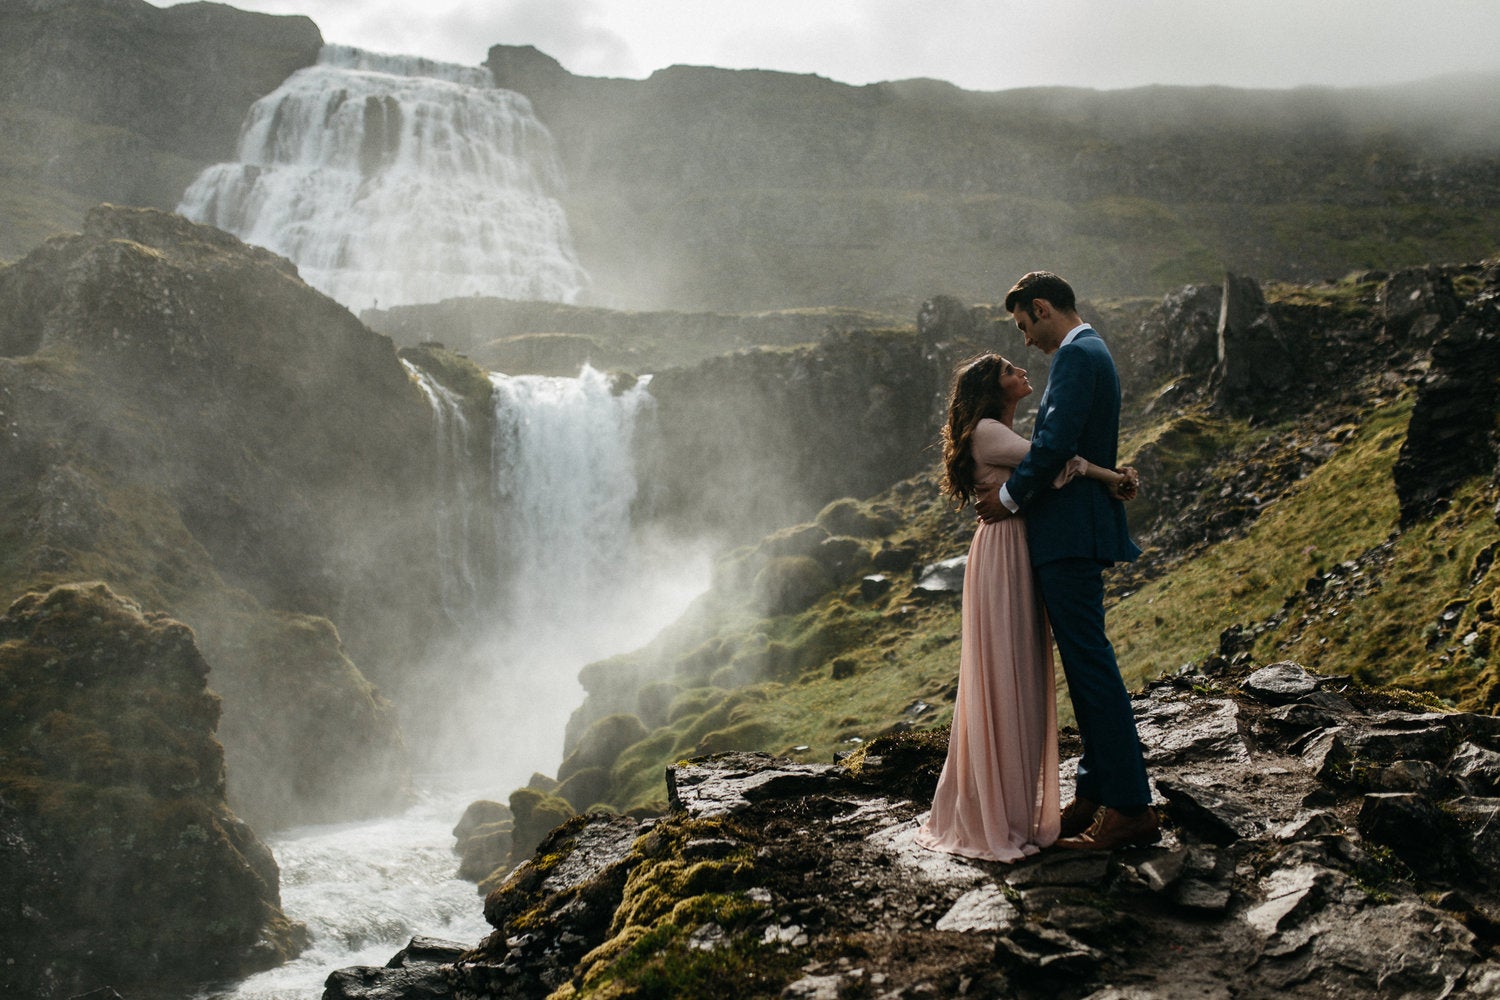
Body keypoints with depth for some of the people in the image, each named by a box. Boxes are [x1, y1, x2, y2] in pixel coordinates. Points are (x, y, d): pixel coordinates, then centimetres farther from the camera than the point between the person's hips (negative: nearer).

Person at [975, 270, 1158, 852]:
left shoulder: (1078, 355, -12)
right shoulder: (1087, 353, 21)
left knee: (1091, 665, -8)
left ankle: (1130, 808, -4)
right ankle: (1095, 796, 20)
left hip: (1070, 536, -11)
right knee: (1084, 667, 13)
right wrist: (1017, 494, 15)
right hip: (1071, 534, 11)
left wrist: (1009, 497, -10)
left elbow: (1055, 444, -22)